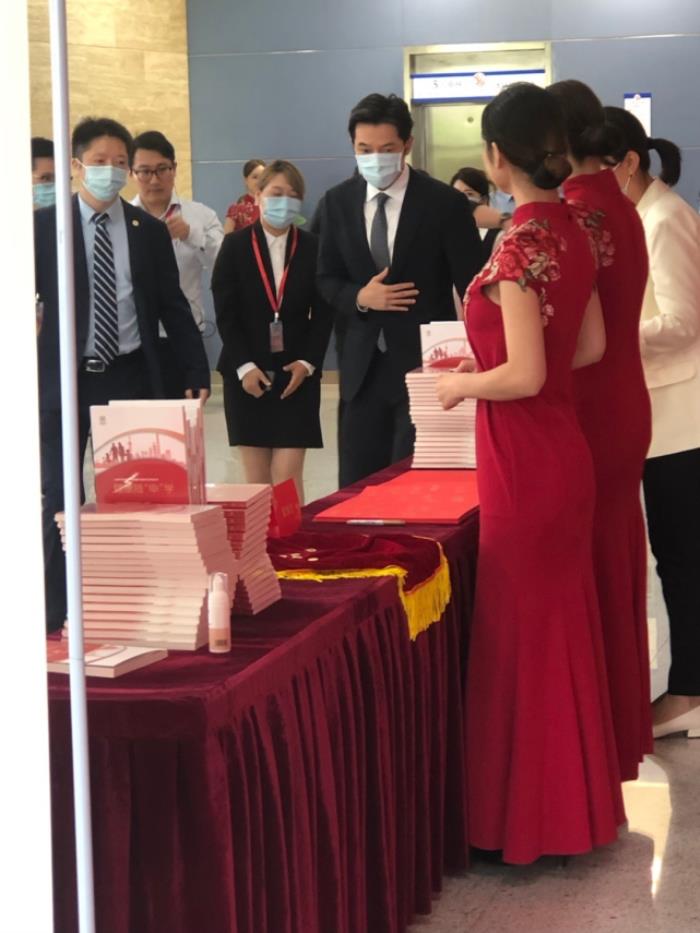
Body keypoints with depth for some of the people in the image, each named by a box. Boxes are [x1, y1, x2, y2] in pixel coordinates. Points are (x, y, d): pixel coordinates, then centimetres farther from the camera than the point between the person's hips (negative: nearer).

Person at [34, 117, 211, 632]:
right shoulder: (43, 226, 0)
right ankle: (55, 615, 9)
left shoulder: (150, 230, 5)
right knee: (59, 498, 2)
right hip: (64, 378, -1)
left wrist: (198, 372, 6)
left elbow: (173, 306, 8)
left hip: (130, 378, 1)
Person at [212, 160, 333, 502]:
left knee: (288, 476, -6)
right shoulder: (235, 246, 1)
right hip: (247, 373, 0)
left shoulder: (312, 248, 2)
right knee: (257, 477, 4)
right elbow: (225, 312, -2)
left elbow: (323, 313, 3)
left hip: (296, 373, 0)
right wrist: (244, 366, -11)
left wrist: (307, 363, -9)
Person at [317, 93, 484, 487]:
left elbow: (474, 289, -5)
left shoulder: (445, 203, -7)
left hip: (425, 362, -4)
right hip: (363, 366, 4)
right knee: (357, 485, 7)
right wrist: (359, 297, -11)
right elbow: (328, 279, 12)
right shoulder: (338, 202, 5)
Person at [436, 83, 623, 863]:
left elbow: (525, 375, -23)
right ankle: (575, 795, 29)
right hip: (561, 445, 8)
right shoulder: (573, 230, 5)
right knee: (562, 619, 17)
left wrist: (462, 384, -6)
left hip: (523, 454, -8)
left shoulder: (521, 243, -20)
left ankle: (532, 814, 13)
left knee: (525, 627, 2)